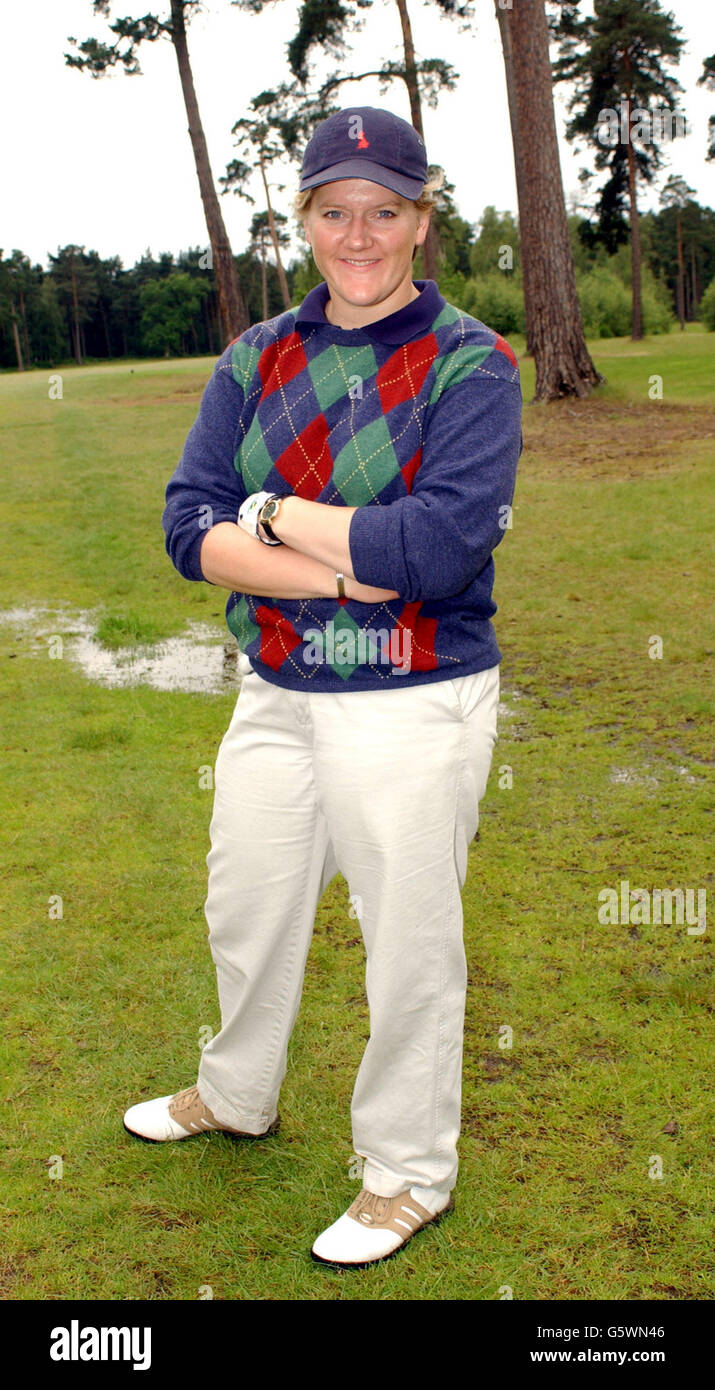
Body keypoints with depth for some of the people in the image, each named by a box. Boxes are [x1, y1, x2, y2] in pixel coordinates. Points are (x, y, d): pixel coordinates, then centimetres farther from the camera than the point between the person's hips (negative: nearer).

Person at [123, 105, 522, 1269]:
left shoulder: (470, 365, -9)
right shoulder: (256, 359, 5)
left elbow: (440, 548, -23)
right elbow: (191, 528, -6)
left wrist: (273, 517, -14)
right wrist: (348, 569, -19)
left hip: (415, 711, -5)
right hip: (275, 695, 6)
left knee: (409, 950, 8)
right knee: (246, 912, 21)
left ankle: (409, 1174, 31)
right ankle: (235, 1097, 49)